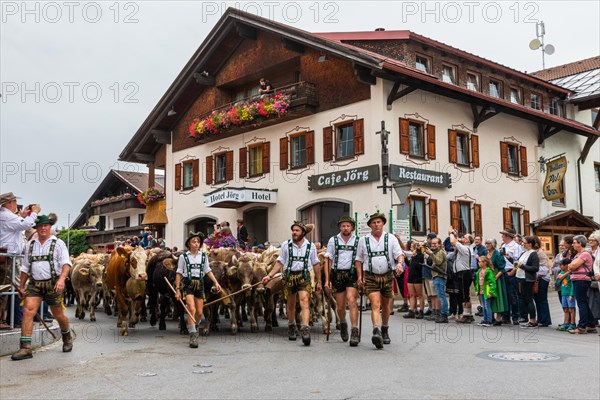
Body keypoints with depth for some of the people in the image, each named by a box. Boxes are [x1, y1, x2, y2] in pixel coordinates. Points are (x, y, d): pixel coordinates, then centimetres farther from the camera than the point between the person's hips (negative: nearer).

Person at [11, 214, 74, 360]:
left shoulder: (58, 243, -1)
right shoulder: (30, 245, 12)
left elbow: (66, 263, -12)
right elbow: (25, 267, 18)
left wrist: (62, 279, -28)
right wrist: (21, 286, 16)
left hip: (53, 284, -3)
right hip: (34, 284, 3)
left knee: (58, 315, 9)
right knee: (28, 311, -14)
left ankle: (67, 336, 37)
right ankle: (25, 348, -13)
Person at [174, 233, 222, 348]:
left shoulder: (203, 256, 8)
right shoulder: (183, 256, 0)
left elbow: (208, 271, 13)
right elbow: (179, 273, 1)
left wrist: (216, 282, 2)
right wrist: (177, 289, -3)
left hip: (200, 284, 3)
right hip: (188, 284, -3)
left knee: (199, 313, 5)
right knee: (192, 309, -17)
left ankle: (195, 326, 36)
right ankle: (193, 335, -12)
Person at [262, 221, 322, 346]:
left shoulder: (310, 246, 5)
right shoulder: (286, 245, 5)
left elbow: (316, 264, 11)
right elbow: (279, 262, 5)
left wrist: (319, 281, 11)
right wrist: (269, 276, -4)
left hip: (304, 276, -2)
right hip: (289, 276, 2)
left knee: (304, 302, -17)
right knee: (290, 304, 13)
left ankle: (305, 329, -23)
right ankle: (291, 327, 32)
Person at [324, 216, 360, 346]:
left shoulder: (358, 241, 4)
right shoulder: (333, 240, 7)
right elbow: (328, 261, 7)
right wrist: (327, 280, 2)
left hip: (352, 274, -2)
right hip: (337, 274, 2)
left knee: (351, 301, -19)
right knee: (340, 306, 8)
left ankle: (354, 332, -17)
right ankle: (343, 324, 39)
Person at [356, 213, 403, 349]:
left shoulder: (391, 238, 4)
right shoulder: (363, 240, 5)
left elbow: (399, 254, -2)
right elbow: (359, 260, 9)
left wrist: (399, 264, -24)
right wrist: (360, 276, 0)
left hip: (387, 276, 2)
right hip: (371, 277, -2)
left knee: (385, 305, 15)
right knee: (375, 304, -18)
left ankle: (385, 331, 33)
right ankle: (376, 332, -31)